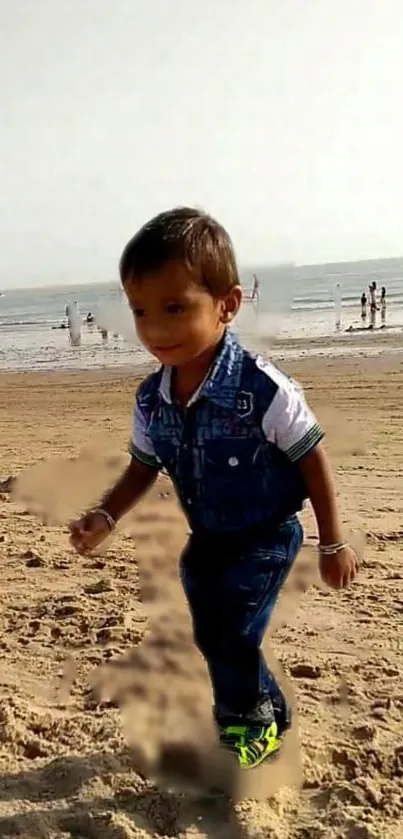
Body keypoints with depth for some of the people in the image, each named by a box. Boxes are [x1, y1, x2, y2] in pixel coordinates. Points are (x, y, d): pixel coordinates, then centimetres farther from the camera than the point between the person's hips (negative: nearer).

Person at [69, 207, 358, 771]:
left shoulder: (262, 389, -28)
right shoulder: (150, 401, -12)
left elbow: (312, 460, -17)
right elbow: (144, 467, 4)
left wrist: (333, 544, -11)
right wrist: (106, 517, -12)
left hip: (267, 536, -6)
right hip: (206, 541, 6)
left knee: (234, 636, -8)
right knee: (212, 639, 15)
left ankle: (247, 725, 24)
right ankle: (269, 717, 41)